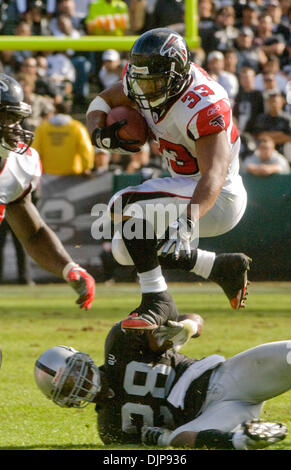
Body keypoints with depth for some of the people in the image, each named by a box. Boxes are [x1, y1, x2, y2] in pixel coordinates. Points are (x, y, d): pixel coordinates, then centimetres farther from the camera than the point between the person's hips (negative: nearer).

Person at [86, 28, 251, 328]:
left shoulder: (203, 107, -31)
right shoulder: (150, 83, -7)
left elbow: (214, 175, -41)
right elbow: (102, 101, 8)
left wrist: (187, 223, -57)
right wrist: (100, 134, -16)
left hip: (219, 200, -10)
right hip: (185, 189, 10)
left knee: (125, 204, -26)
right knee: (125, 250, 11)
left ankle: (155, 301, -19)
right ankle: (224, 268, 17)